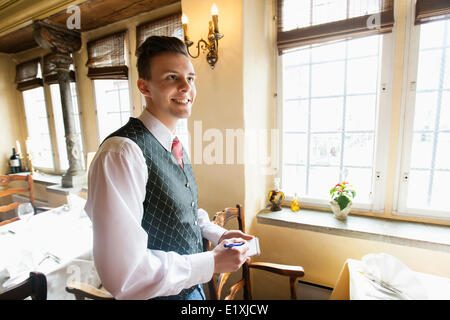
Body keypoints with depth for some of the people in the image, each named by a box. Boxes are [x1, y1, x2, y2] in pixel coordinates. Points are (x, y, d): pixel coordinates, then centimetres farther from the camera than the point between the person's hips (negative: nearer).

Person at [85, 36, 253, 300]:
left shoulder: (176, 147, 0)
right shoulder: (122, 153, -28)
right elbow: (123, 276, -30)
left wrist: (220, 234, -1)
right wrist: (212, 263, -22)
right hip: (159, 294, -7)